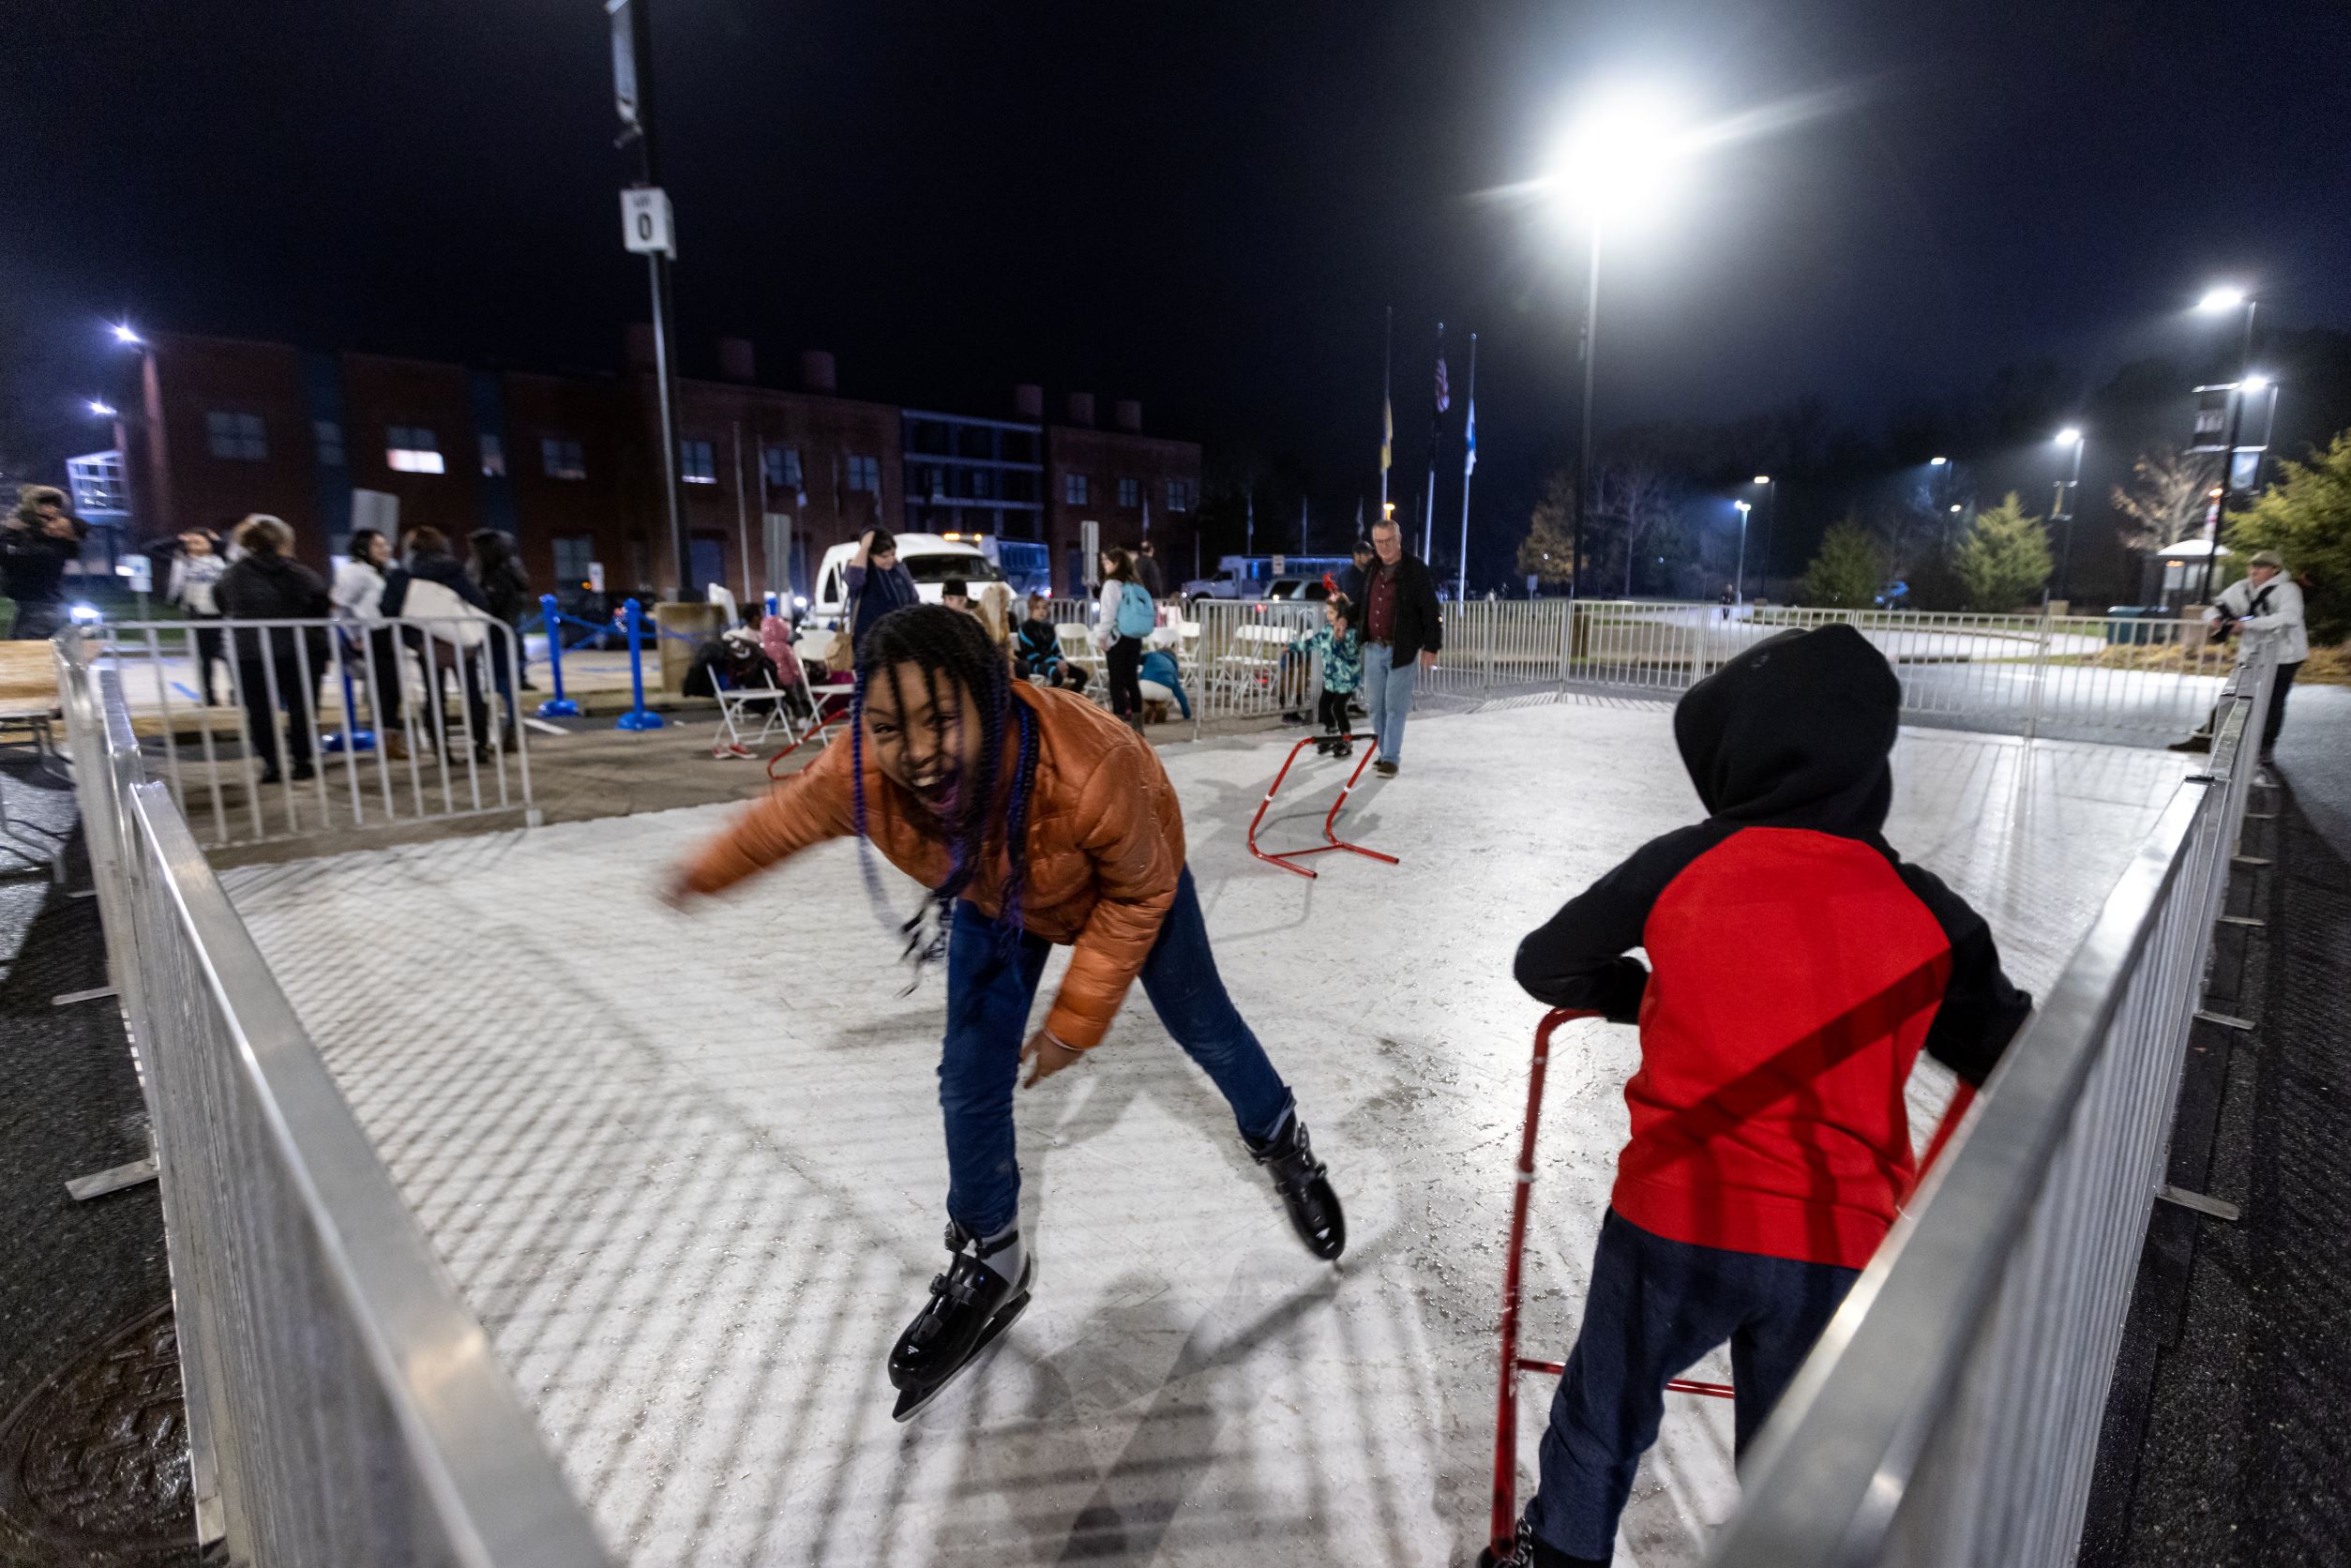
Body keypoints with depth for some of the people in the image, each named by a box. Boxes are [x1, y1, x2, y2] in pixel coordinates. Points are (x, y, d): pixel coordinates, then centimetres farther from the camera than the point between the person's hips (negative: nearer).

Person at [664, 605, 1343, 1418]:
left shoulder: (1092, 767, -47)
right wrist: (704, 874, 9)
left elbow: (1138, 895, -26)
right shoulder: (856, 778, -35)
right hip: (993, 900, 3)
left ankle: (1285, 1149, 46)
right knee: (970, 1083, 3)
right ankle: (989, 1267, 28)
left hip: (1127, 883, -3)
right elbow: (782, 818, -9)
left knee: (1204, 1028, 15)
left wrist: (1076, 1021, -20)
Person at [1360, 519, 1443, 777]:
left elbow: (1432, 610, -8)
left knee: (1395, 706, -4)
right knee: (1377, 707, 10)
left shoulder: (1415, 569, -8)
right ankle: (1385, 753, 23)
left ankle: (1391, 759, 2)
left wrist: (1431, 647, -10)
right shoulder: (1371, 569, 10)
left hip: (1403, 650, -6)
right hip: (1373, 648, 6)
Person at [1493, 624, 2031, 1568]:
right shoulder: (1927, 914, -5)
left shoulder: (1680, 867, -11)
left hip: (1675, 1219, -1)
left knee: (1604, 1415, 24)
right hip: (1839, 1249, 2)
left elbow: (1542, 964, 1)